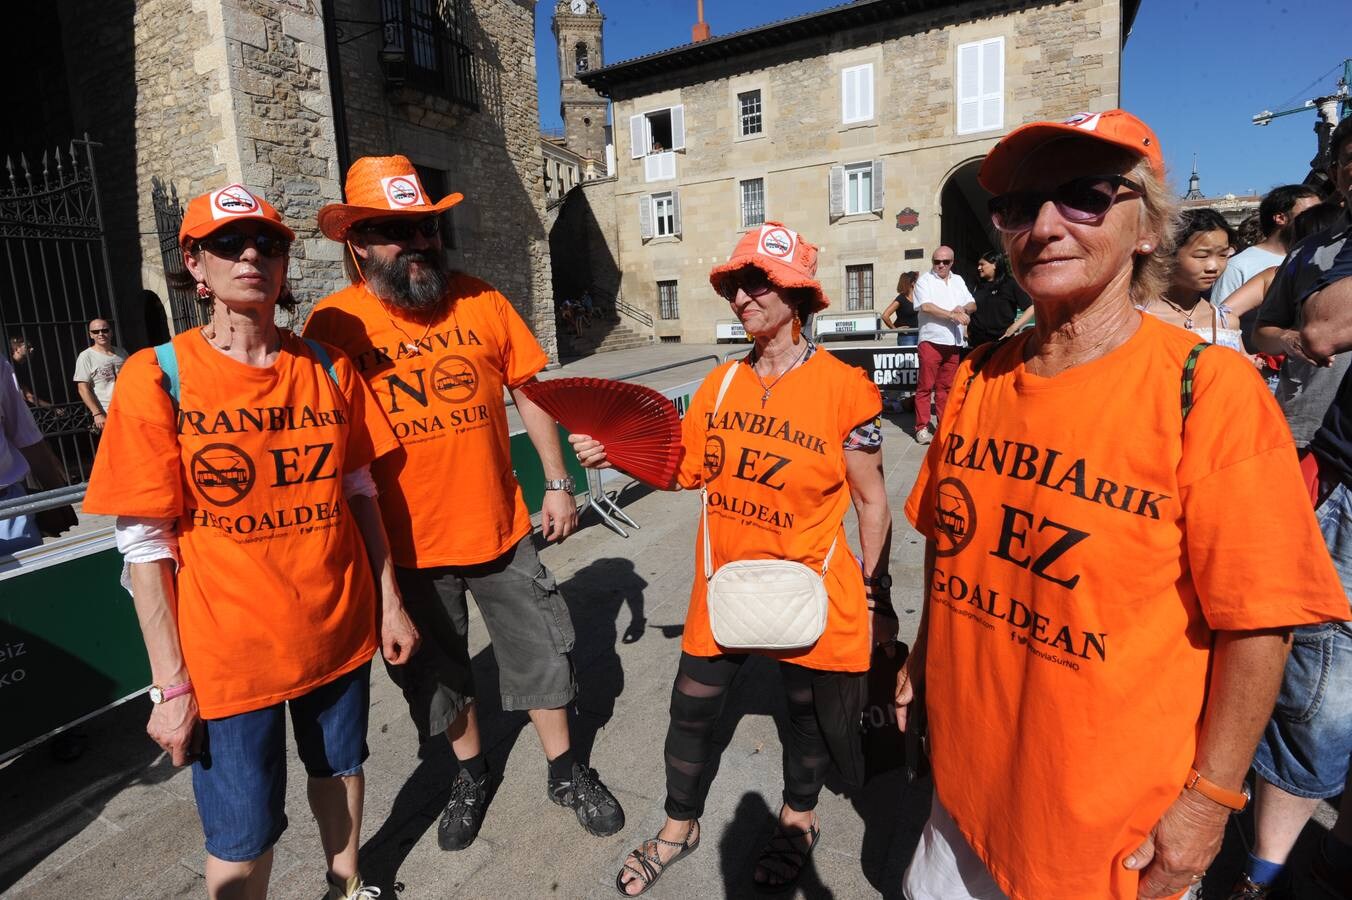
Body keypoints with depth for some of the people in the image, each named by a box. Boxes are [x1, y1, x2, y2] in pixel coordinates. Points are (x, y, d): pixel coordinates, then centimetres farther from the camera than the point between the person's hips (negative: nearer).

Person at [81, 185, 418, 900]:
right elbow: (145, 543, -9)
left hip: (340, 629, 3)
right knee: (242, 841, 10)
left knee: (339, 768, 23)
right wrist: (170, 684, -8)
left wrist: (389, 601, 6)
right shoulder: (157, 377, -10)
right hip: (228, 651, -3)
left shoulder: (329, 368, -1)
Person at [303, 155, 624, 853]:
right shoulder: (333, 324, -9)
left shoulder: (481, 301, -4)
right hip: (409, 545, -1)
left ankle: (565, 771, 38)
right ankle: (472, 773, 45)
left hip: (501, 526, 1)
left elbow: (528, 393, 3)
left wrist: (557, 485, 2)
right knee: (439, 671, 18)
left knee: (542, 651, 13)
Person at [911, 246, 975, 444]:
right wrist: (952, 315, -15)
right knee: (925, 386, -4)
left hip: (953, 342, 5)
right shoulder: (924, 280, 2)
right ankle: (922, 428, 0)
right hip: (931, 340, -5)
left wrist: (963, 308, -6)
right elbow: (925, 306, -12)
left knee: (946, 387, 9)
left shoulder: (958, 280, 19)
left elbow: (973, 305, 16)